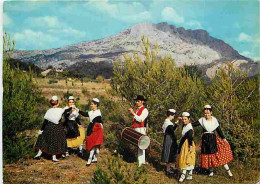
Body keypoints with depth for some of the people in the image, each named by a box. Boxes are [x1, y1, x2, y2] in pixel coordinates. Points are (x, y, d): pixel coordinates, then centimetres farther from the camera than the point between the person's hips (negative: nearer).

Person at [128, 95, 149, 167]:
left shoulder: (144, 110, -7)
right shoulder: (136, 110, 18)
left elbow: (140, 119, -20)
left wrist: (133, 113, -24)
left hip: (141, 129, -8)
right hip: (135, 129, 8)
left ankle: (140, 162, -7)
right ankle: (142, 161, 20)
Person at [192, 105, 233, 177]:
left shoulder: (214, 120, 1)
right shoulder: (202, 120, 0)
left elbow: (219, 130, 5)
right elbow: (193, 124, -7)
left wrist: (223, 139, 3)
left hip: (213, 139, -1)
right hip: (205, 139, 1)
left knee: (219, 154, -5)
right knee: (207, 155, 5)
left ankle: (228, 171, 1)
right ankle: (211, 171, 22)